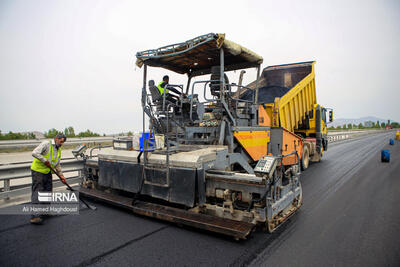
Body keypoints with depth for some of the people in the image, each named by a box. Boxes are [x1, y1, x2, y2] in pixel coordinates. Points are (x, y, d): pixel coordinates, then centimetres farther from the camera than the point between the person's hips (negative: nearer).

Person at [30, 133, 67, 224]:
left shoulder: (59, 150, 12)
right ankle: (35, 216, -8)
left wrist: (61, 175, 10)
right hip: (38, 171, -8)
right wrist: (45, 160, -23)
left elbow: (57, 165, 17)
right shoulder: (46, 144, -12)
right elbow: (35, 153, -24)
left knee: (48, 192, 12)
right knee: (37, 192, -9)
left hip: (48, 172, 8)